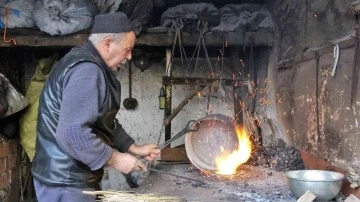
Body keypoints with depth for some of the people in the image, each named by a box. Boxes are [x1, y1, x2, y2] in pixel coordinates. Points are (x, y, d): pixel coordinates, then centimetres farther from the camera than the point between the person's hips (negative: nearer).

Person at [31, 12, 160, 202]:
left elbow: (105, 123, 19)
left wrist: (134, 148, 12)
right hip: (65, 183, -10)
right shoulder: (86, 70, -22)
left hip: (70, 177, 10)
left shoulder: (89, 66, 13)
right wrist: (115, 159, -20)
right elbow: (72, 133, -31)